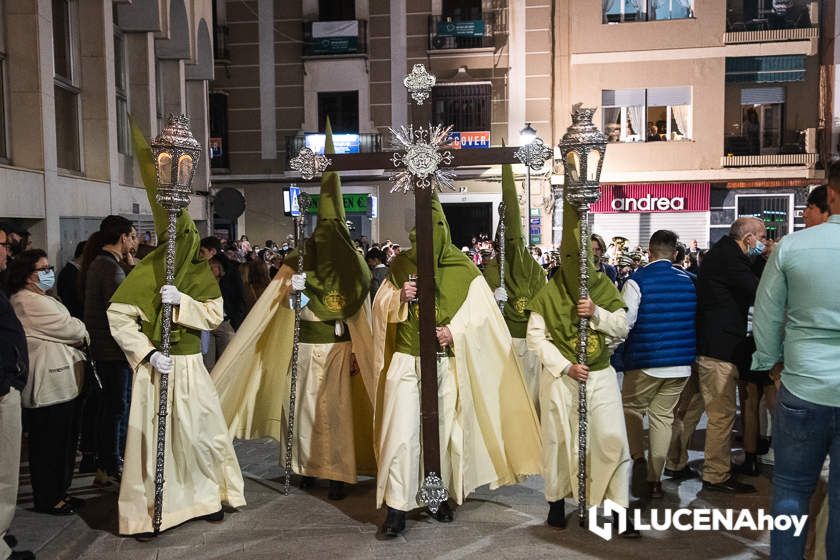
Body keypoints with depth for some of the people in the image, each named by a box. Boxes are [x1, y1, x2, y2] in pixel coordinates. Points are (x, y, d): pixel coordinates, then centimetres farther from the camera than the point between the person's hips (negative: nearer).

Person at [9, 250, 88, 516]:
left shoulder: (42, 299, 20)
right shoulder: (28, 301, -15)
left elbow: (60, 334, 18)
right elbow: (67, 328, -16)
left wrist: (77, 334, -3)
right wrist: (83, 331, 5)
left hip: (61, 383, 10)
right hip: (47, 387, -10)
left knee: (64, 441, 16)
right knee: (48, 444, 1)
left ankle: (59, 492, 28)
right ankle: (48, 499, 14)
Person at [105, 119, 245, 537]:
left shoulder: (201, 272, 3)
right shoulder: (146, 272, -5)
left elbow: (215, 315, -5)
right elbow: (118, 316, -9)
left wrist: (181, 301, -21)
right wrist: (148, 353, -17)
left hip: (190, 367, 2)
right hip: (155, 367, -2)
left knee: (201, 433, 9)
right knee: (150, 437, 2)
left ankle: (207, 495, 27)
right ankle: (146, 513, 15)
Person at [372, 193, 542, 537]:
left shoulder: (462, 268, -3)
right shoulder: (400, 265, 3)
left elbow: (481, 313, -4)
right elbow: (381, 307, 8)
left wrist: (456, 331, -20)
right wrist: (399, 297, -13)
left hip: (447, 363, 0)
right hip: (405, 360, 1)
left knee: (445, 429, 10)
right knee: (400, 430, -4)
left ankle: (443, 496, 29)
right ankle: (396, 507, 5)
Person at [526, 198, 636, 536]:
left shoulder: (604, 287, 2)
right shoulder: (549, 294, -4)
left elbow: (622, 328, 1)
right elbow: (536, 338, -7)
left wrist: (596, 313, -18)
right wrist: (566, 367, -16)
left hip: (601, 375, 1)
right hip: (560, 378, -1)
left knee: (612, 440, -2)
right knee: (559, 440, 10)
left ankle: (619, 509, 11)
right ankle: (557, 501, 29)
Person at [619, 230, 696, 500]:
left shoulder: (638, 280, -12)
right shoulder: (689, 280, 4)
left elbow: (623, 322, -16)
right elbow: (695, 319, 12)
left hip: (646, 362, -4)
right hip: (681, 362, 4)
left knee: (631, 408, 17)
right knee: (663, 416, 10)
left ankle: (638, 458, 10)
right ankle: (654, 480, 13)